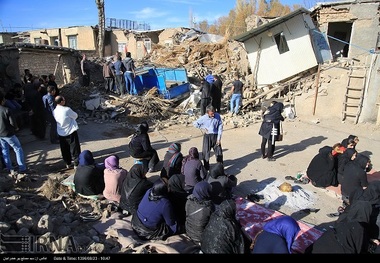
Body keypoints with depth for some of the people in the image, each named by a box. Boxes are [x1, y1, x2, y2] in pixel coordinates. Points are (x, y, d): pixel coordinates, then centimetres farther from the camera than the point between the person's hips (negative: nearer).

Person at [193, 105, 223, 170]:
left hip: (215, 136, 1)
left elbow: (220, 127, -4)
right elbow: (195, 123, 1)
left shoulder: (218, 116, -10)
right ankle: (206, 168, 18)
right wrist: (203, 128, -4)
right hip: (207, 136, -1)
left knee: (219, 152, 4)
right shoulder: (203, 118, -12)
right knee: (205, 152, 2)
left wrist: (219, 138, -6)